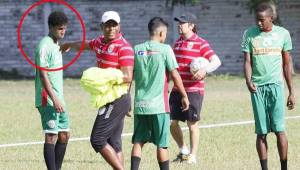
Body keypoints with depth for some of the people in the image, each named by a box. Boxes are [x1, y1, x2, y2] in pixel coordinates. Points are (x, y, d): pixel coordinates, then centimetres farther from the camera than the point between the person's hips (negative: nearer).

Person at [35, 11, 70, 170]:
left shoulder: (56, 45, 17)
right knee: (51, 137, -9)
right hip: (47, 100, -10)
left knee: (64, 135, 9)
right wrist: (54, 100, -22)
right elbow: (42, 75, -18)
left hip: (58, 99, 10)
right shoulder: (44, 46, -13)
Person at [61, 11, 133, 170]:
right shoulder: (100, 42, 11)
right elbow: (85, 45, 34)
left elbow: (128, 77, -19)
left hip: (117, 101, -9)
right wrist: (68, 45, 51)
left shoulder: (123, 47, -13)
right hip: (110, 100, 9)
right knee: (113, 143, 8)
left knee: (97, 139, -11)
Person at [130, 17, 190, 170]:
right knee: (161, 144, 4)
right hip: (159, 105, -4)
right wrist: (184, 96, 5)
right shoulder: (165, 49, -6)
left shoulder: (137, 49, 5)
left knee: (138, 141, 8)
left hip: (140, 104, 4)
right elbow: (175, 75, -6)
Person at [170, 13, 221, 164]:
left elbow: (216, 61, -13)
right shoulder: (178, 42, 14)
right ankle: (183, 151, 25)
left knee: (192, 123, 0)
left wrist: (205, 70, -28)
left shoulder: (200, 43, -7)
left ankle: (192, 155, 12)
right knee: (172, 122, 6)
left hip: (193, 90, -7)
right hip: (177, 89, 7)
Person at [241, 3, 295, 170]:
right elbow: (247, 61, 2)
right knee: (261, 132, 1)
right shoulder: (250, 34, 4)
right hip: (257, 87, 1)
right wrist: (248, 81, -18)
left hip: (276, 85, -1)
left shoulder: (283, 34, 4)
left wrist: (291, 92, 9)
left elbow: (287, 64, 10)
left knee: (279, 130, -8)